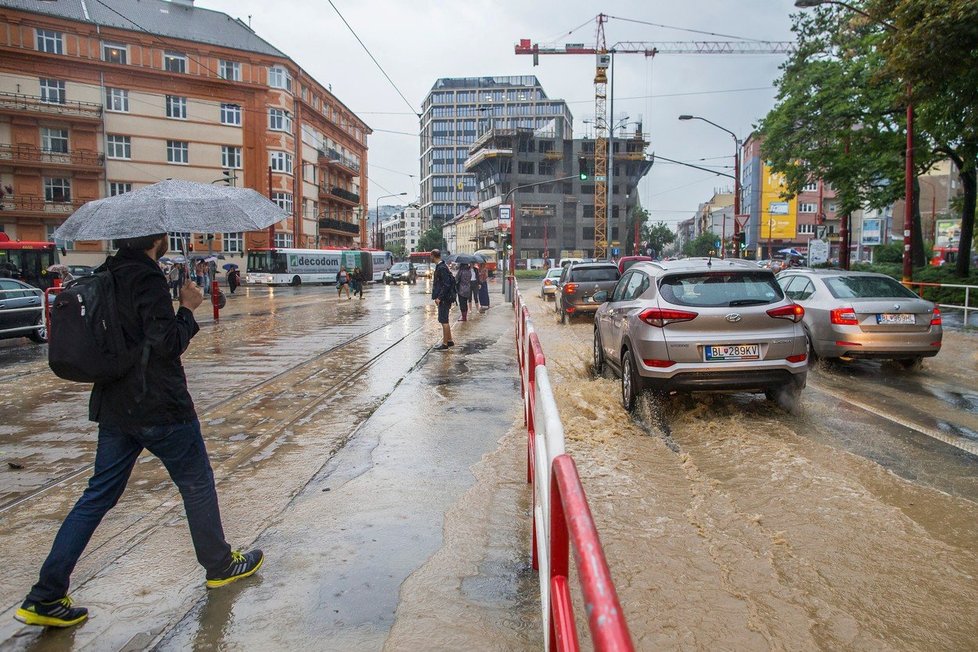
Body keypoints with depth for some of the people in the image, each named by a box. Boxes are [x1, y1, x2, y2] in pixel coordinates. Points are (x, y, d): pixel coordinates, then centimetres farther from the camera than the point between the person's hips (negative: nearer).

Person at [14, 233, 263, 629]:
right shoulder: (147, 280, -18)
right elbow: (168, 344, -22)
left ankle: (45, 598, 14)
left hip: (114, 408, 8)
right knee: (197, 484, 11)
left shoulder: (106, 276, 9)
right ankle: (220, 565, 26)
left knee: (99, 495, 13)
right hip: (160, 408, -8)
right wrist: (187, 308, -8)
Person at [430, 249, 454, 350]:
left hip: (444, 299, -10)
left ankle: (445, 344, 0)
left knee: (443, 321, -5)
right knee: (444, 320, 16)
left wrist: (439, 297, -21)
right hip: (443, 298, 10)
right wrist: (438, 296, 19)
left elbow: (446, 284, -22)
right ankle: (449, 341, 25)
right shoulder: (439, 267, 14)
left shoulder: (441, 268, -17)